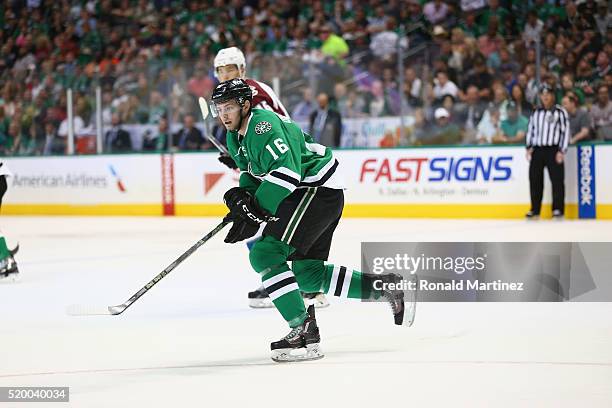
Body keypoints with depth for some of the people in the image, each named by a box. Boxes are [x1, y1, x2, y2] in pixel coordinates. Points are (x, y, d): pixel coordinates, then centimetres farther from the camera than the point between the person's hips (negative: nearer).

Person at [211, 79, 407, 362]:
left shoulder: (263, 126, -21)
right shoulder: (236, 137, 11)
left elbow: (286, 172, -30)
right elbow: (252, 172, 22)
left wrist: (255, 213, -27)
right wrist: (244, 194, -1)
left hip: (318, 188, -11)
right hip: (306, 193, 11)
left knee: (265, 253, -19)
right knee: (307, 273, 14)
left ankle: (304, 330, -21)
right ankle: (385, 287, 22)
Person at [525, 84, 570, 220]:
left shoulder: (560, 112, 0)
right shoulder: (536, 113, 15)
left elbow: (565, 131, -3)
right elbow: (530, 130, 20)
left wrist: (562, 151, -9)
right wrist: (529, 147, 8)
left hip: (553, 150, -4)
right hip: (537, 150, 4)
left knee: (557, 180, -7)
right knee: (535, 180, 3)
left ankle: (558, 209, -3)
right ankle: (535, 210, 10)